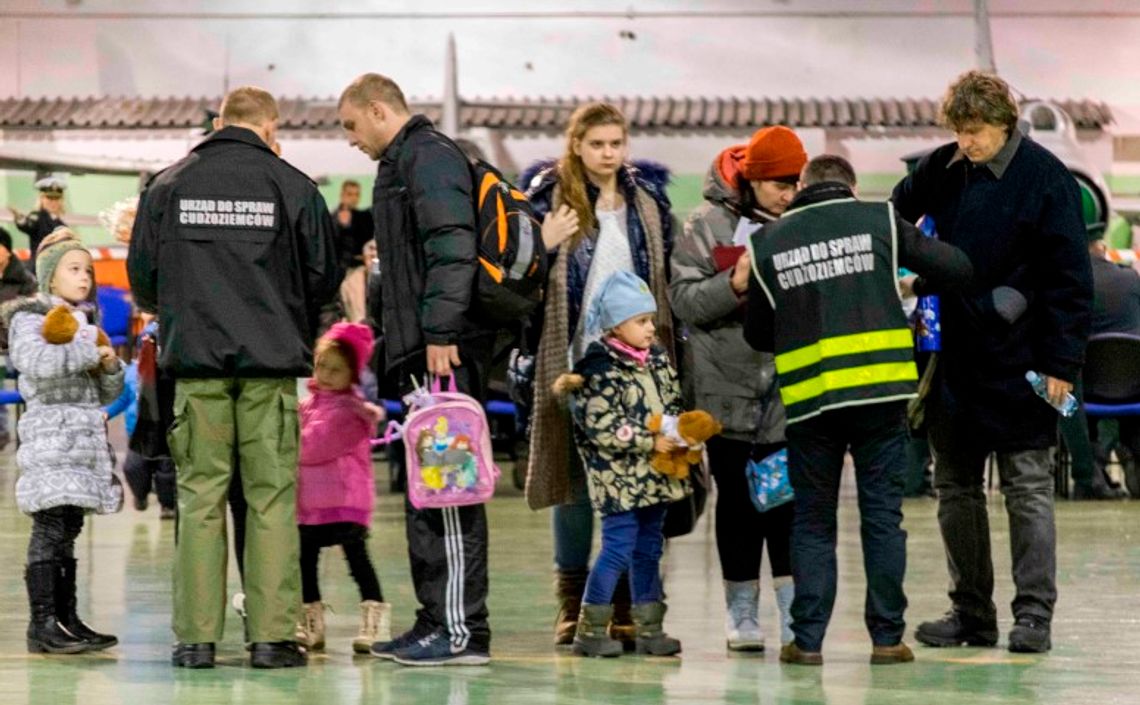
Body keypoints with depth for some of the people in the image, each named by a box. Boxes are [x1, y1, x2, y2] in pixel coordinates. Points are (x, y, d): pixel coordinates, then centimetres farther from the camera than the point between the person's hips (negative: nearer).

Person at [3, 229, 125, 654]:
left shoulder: (85, 324, 23)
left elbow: (108, 394, 24)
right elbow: (35, 361, -22)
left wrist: (110, 365, 3)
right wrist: (88, 351, -13)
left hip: (86, 438, 8)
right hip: (50, 434, -8)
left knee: (68, 531, 8)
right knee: (50, 528, -13)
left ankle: (66, 620, 9)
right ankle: (42, 624, -14)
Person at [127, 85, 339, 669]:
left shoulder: (167, 185, 5)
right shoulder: (293, 186, 1)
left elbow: (141, 275, 8)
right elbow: (324, 276, 4)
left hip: (195, 360, 1)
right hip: (271, 362, -1)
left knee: (200, 496, 5)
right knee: (272, 497, 1)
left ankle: (196, 636, 3)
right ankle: (272, 637, -1)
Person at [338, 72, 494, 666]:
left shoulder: (429, 156, -7)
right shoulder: (402, 164, 25)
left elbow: (452, 249, -19)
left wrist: (441, 332, -25)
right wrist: (397, 339, 22)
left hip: (444, 350, -11)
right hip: (423, 352, 11)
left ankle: (463, 631, -11)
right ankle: (436, 622, 16)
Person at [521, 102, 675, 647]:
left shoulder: (648, 197, 12)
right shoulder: (550, 195, 1)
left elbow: (669, 275, 17)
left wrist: (670, 351, 11)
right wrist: (543, 246, -17)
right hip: (574, 358, -3)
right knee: (575, 478, 2)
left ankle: (629, 606, 9)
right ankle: (572, 602, 10)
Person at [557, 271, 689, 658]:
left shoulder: (658, 359, 9)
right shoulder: (602, 371, -15)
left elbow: (674, 403, 17)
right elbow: (601, 428, -20)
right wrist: (650, 442, -19)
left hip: (655, 474, 8)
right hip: (619, 476, -8)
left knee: (649, 547, 12)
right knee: (619, 546, -7)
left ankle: (649, 627, 19)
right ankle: (590, 628, 1)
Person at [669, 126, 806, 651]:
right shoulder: (707, 225, 1)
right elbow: (683, 299, -5)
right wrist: (733, 284, -19)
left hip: (792, 386, 1)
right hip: (728, 387, -1)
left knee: (790, 496, -3)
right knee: (737, 498, 5)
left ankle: (795, 611, 1)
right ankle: (742, 614, 14)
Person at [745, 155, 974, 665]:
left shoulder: (767, 242, 8)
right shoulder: (878, 220, 4)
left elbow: (757, 335, 13)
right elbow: (957, 268, 2)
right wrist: (915, 287, 21)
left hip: (808, 399, 1)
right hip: (882, 393, -1)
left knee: (813, 522, 10)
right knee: (883, 516, 6)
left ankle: (807, 639, 6)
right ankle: (887, 638, 7)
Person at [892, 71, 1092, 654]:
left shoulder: (1045, 179, -10)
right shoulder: (941, 170, 3)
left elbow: (1070, 278, -10)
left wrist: (1061, 362, -14)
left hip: (1018, 360, -6)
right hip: (954, 359, 6)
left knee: (1027, 486, -1)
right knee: (955, 487, 9)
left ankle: (1034, 615, 2)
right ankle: (971, 612, 18)